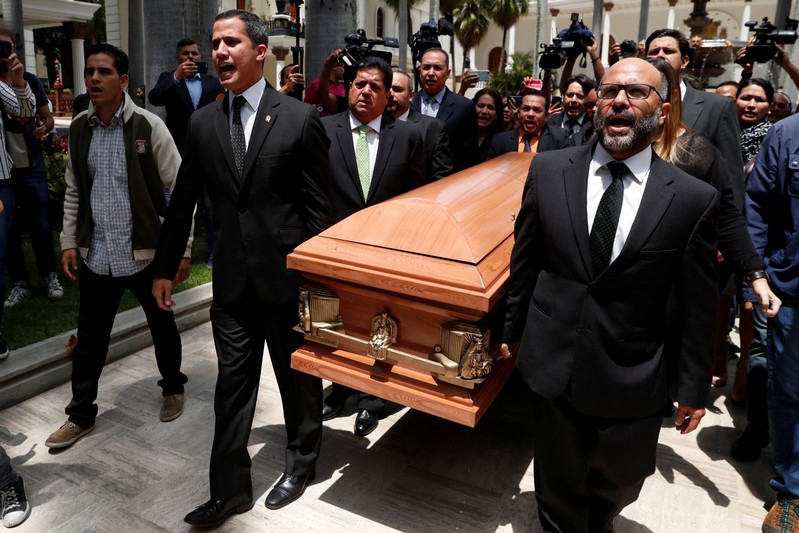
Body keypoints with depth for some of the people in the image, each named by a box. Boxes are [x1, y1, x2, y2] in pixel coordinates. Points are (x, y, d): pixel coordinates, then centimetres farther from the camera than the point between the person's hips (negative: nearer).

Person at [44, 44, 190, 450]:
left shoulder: (148, 126, -10)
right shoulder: (79, 128, 5)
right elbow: (74, 190, 14)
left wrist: (182, 248, -12)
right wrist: (69, 241, 8)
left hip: (146, 252, -4)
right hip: (97, 255, 4)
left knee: (162, 326, 14)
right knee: (90, 336, 12)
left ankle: (173, 388, 38)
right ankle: (80, 414, 29)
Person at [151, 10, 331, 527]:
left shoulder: (301, 117, -6)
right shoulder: (203, 123, 5)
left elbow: (320, 205, -6)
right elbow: (183, 202, 11)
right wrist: (165, 266, 13)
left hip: (288, 275, -3)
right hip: (232, 277, 3)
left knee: (298, 377, 14)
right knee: (233, 382, 10)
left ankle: (302, 463, 37)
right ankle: (230, 488, 25)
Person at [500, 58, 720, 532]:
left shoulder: (695, 199, -10)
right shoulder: (549, 170, -5)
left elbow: (697, 306, -4)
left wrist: (693, 389, 2)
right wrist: (513, 329, 10)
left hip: (632, 381, 0)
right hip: (552, 364, 1)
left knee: (618, 484, 23)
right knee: (559, 485, 20)